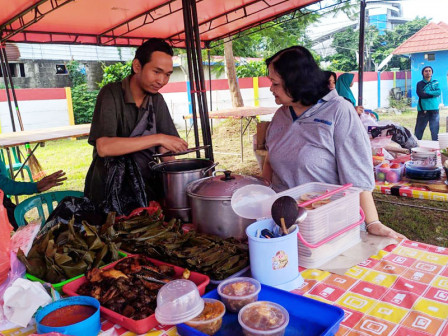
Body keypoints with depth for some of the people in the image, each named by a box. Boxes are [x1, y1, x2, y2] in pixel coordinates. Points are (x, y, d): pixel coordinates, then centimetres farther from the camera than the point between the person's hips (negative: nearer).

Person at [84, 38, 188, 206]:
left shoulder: (157, 100, 7)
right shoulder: (111, 94, -10)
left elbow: (163, 150, 6)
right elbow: (103, 147, -23)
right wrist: (158, 138, -25)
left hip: (148, 186, 5)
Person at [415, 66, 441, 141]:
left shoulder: (436, 82, 12)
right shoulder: (420, 84, 6)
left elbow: (439, 92, -5)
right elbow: (421, 95, -11)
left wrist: (427, 92, -7)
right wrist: (434, 94, -6)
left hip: (434, 109, 2)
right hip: (423, 110, -2)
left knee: (435, 130, 1)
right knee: (419, 130, 0)